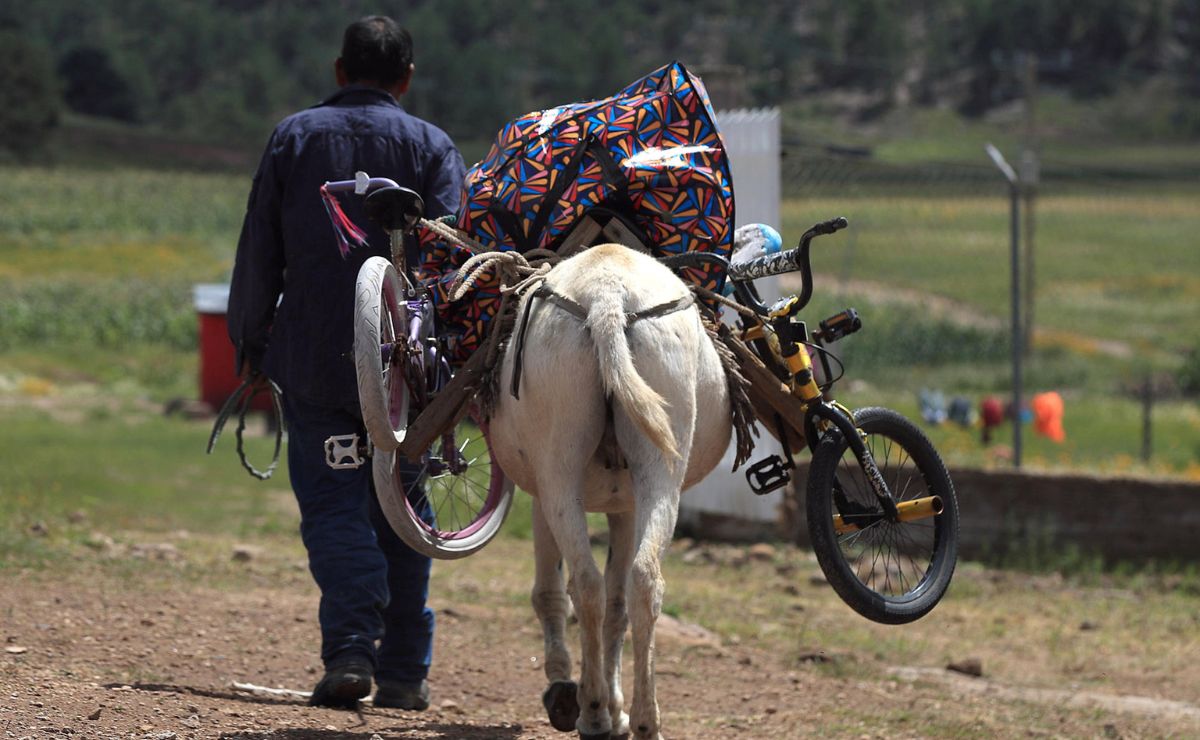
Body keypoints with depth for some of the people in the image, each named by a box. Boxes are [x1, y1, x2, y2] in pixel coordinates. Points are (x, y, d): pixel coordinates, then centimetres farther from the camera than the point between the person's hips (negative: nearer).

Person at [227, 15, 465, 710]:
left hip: (313, 355, 0)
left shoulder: (295, 136, 5)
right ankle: (404, 671, 11)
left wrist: (251, 341, 15)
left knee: (333, 503, 1)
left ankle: (350, 649, -18)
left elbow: (258, 252, 6)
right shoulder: (431, 146, 1)